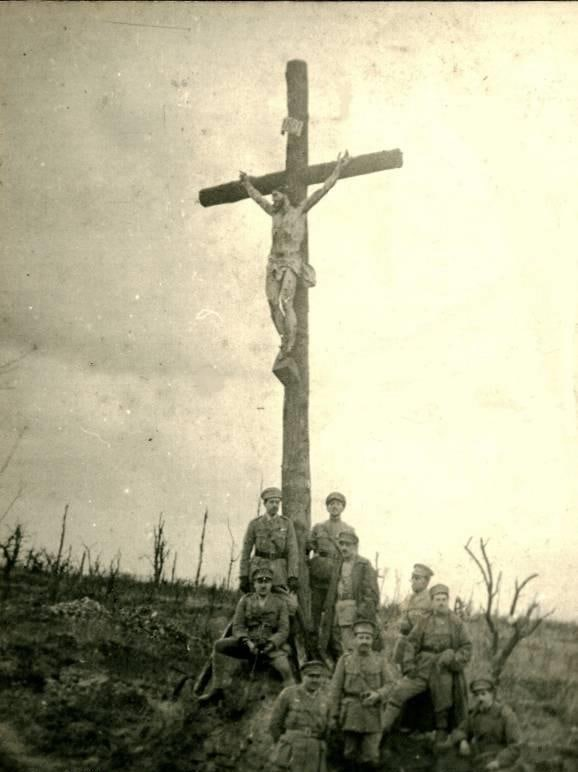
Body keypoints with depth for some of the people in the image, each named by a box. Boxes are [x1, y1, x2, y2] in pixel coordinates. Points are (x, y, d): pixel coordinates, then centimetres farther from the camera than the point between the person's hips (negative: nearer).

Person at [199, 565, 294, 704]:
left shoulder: (280, 603, 3)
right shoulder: (245, 601, 7)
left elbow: (283, 631, -2)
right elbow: (237, 627, 2)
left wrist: (270, 645, -20)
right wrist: (247, 642, -18)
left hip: (270, 645, -2)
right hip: (248, 643, 2)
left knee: (286, 670, -32)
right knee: (219, 645, -21)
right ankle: (217, 689, -12)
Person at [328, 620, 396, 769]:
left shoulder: (380, 660, 6)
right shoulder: (345, 659, 5)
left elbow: (391, 684, 2)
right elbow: (335, 689, 3)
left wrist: (378, 694, -18)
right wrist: (333, 715, -2)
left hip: (373, 715, 0)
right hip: (350, 716, 0)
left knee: (371, 758, -3)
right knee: (350, 755, 4)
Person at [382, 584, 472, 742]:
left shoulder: (457, 623, 5)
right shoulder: (424, 622, 6)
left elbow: (466, 647, 4)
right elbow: (412, 644, 4)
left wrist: (455, 660, -13)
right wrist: (409, 666, -7)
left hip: (444, 672, 0)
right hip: (422, 669, 1)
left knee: (443, 708, 5)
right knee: (398, 693, -13)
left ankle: (441, 741, 20)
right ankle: (382, 727, -10)